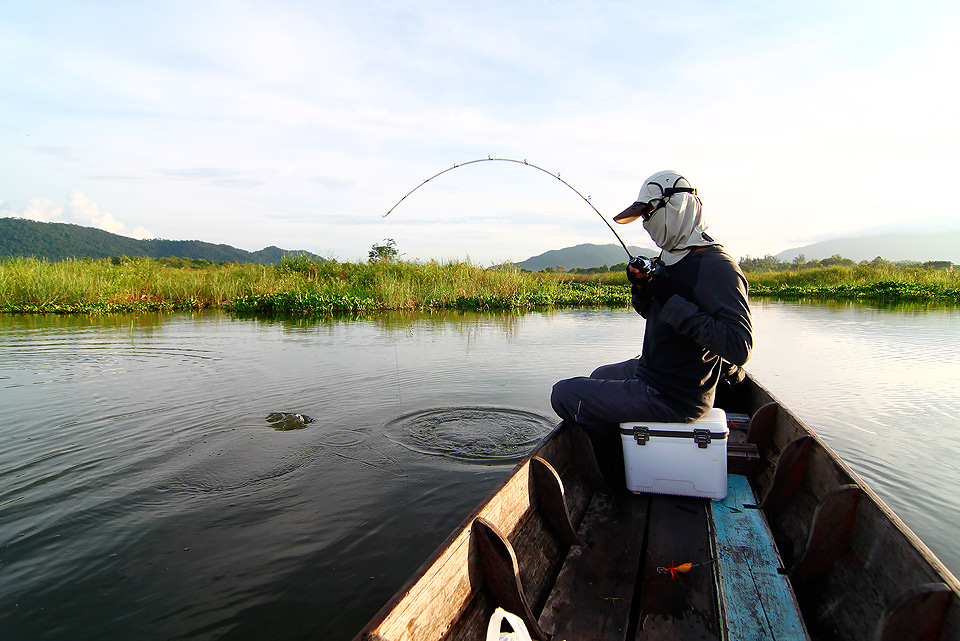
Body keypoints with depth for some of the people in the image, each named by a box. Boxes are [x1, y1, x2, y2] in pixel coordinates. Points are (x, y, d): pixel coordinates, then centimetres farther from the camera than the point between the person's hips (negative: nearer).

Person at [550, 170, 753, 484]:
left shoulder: (717, 266, -24)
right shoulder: (671, 258, 7)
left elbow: (739, 347, -32)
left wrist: (672, 300, -31)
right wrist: (642, 288, -2)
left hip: (673, 398, -10)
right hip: (651, 370, 10)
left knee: (564, 394, -7)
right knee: (600, 376, 35)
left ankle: (623, 477, 13)